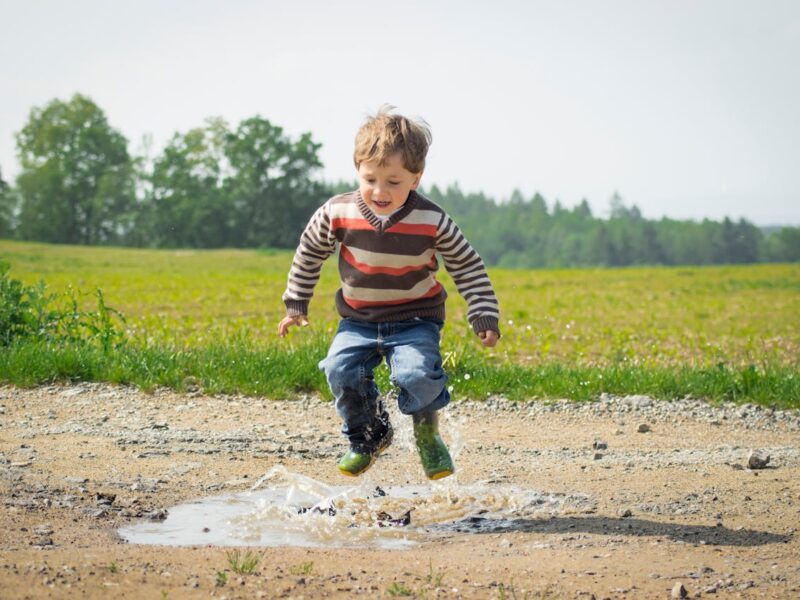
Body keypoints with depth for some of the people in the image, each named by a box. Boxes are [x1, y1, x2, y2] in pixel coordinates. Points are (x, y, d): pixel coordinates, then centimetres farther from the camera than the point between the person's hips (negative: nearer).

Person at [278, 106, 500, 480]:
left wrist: (485, 316, -5)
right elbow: (309, 253, 7)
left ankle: (427, 433, 6)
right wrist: (295, 305, 12)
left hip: (415, 320, -2)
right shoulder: (338, 214, -11)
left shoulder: (432, 221, -14)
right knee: (341, 370, -21)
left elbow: (468, 266, -1)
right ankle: (368, 436, 7)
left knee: (418, 373, -27)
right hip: (359, 321, 2)